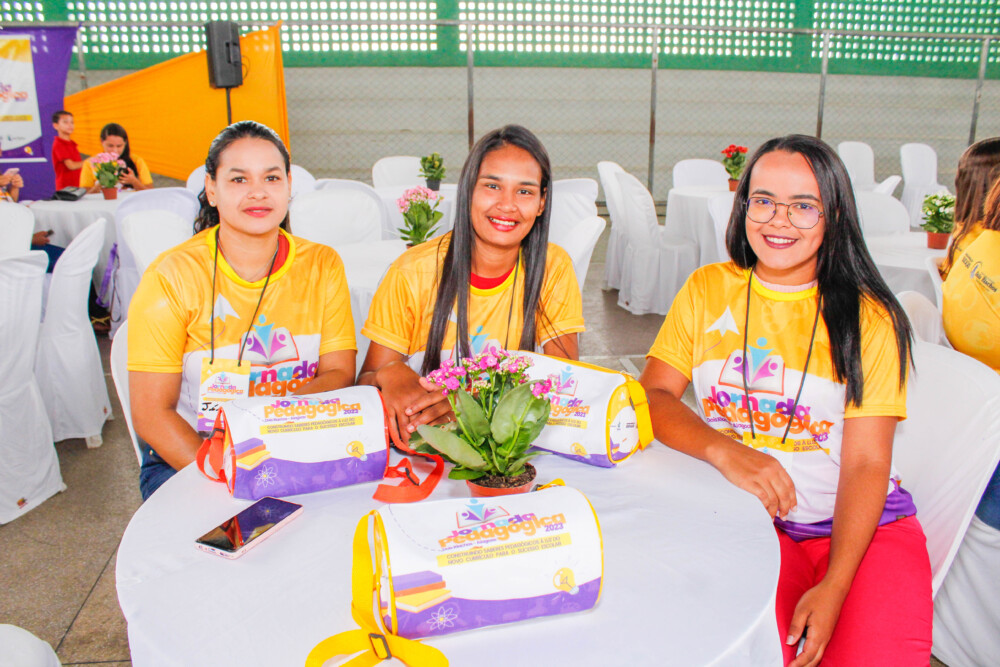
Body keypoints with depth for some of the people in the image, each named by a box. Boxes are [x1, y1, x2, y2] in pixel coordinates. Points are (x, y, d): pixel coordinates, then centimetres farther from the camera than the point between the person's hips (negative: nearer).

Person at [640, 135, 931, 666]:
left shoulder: (869, 318, 0)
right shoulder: (707, 290, 5)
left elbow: (867, 463, -5)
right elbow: (652, 396, -2)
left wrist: (833, 588, -17)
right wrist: (723, 449, -22)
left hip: (866, 525, 0)